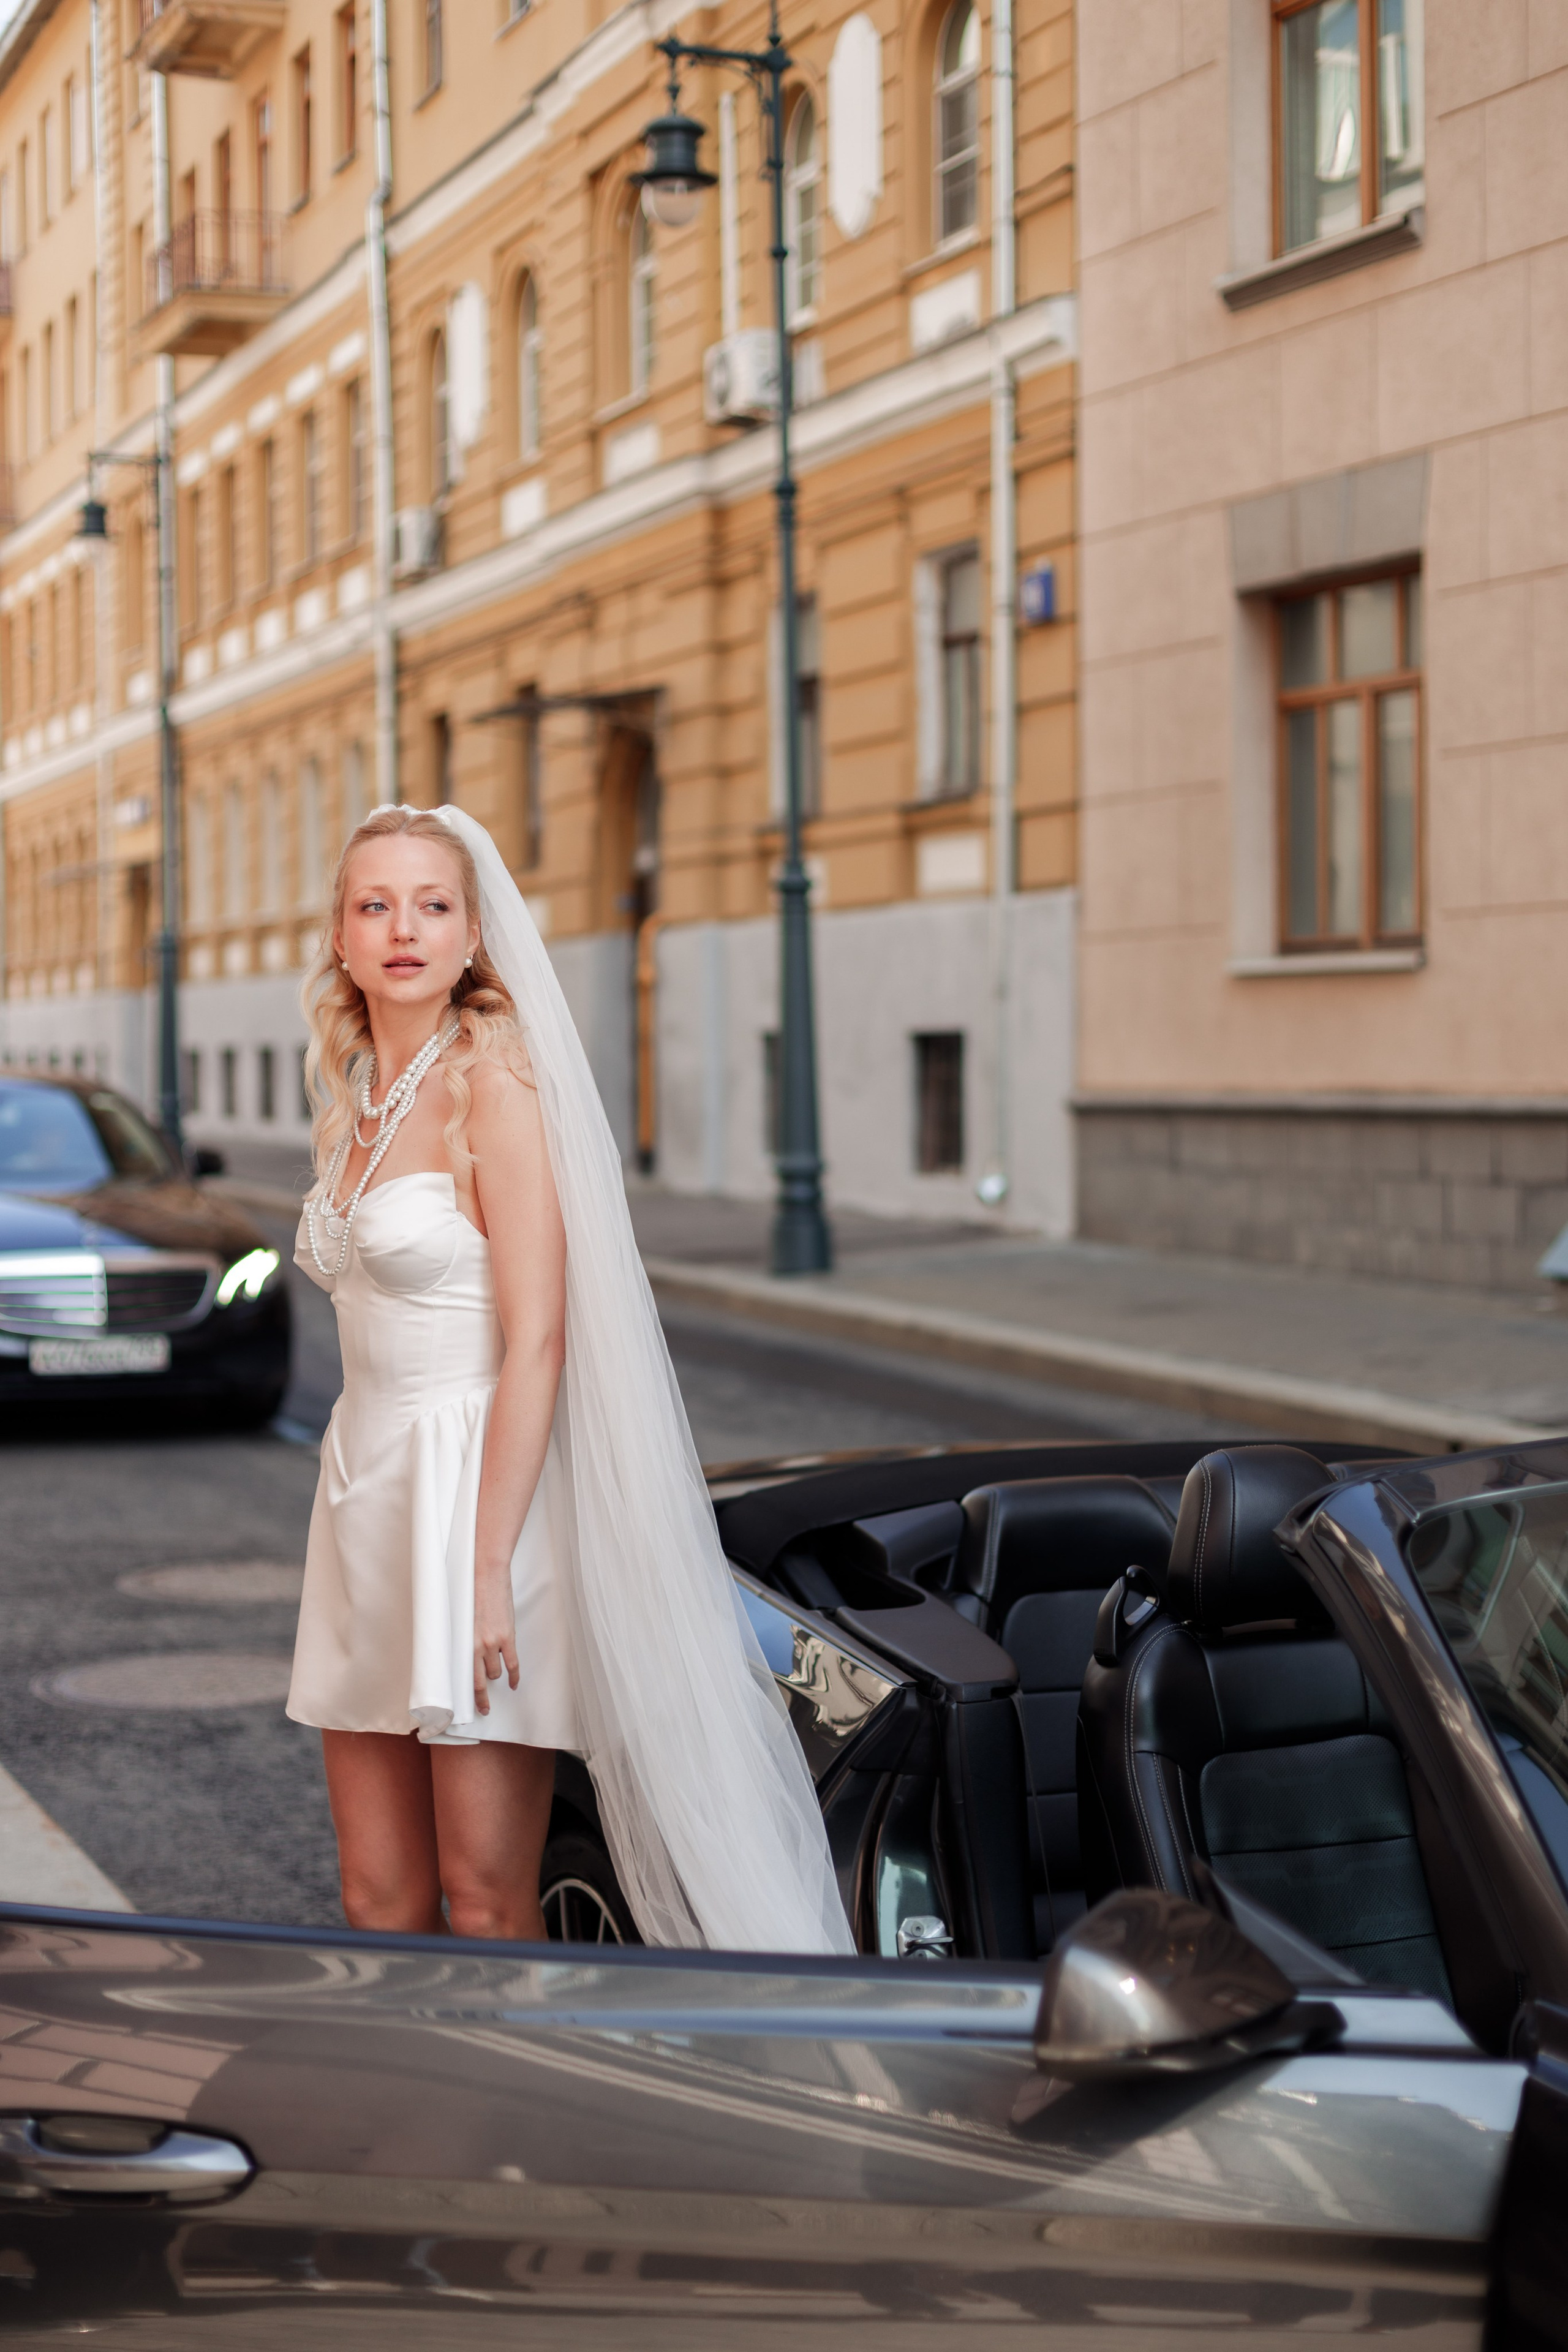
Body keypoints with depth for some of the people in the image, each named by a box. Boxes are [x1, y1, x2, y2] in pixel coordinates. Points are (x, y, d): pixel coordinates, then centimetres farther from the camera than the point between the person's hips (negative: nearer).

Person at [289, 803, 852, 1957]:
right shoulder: (354, 1096, 13)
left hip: (480, 1477, -7)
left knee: (485, 1903, -1)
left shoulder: (493, 1082, -10)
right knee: (379, 1903, 9)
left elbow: (536, 1344, -16)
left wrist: (486, 1563, -21)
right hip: (368, 1483, 7)